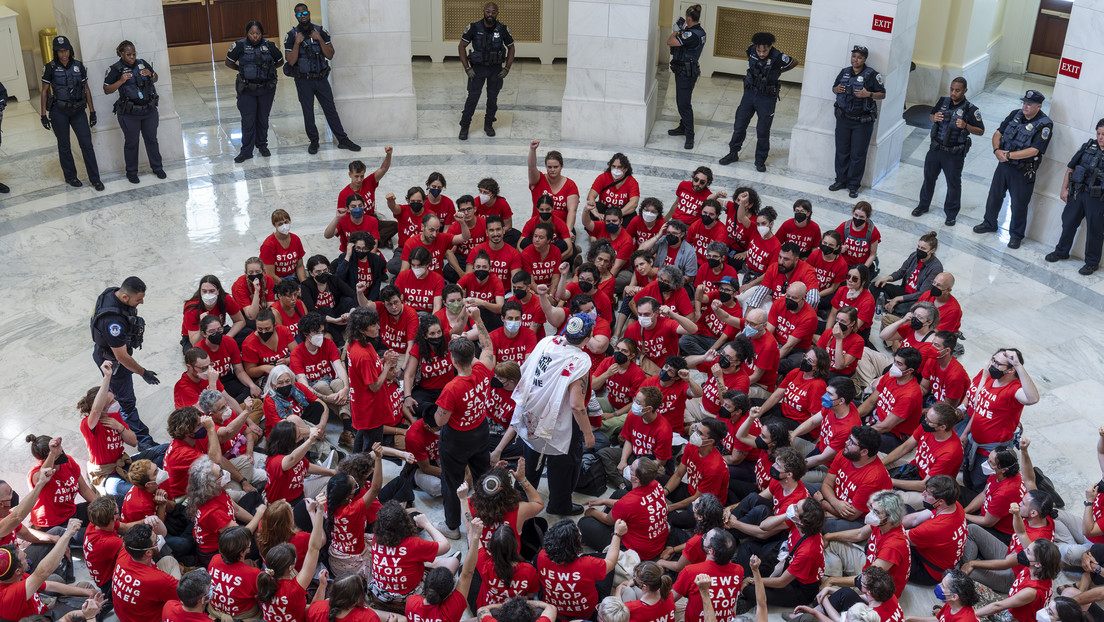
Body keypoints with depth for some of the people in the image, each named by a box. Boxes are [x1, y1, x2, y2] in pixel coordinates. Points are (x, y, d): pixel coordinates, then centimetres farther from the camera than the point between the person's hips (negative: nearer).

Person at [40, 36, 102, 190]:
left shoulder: (79, 66, 2)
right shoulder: (50, 68, -4)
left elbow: (86, 89, 9)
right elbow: (44, 92, 1)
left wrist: (92, 112, 6)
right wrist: (43, 115, -3)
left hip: (78, 110, 2)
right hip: (59, 112, -2)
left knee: (87, 144, -3)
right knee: (64, 146, 7)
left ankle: (95, 179, 3)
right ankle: (70, 176, 21)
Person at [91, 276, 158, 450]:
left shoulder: (113, 292, -16)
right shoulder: (113, 321, -43)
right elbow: (122, 357, -33)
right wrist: (143, 372, -20)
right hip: (111, 361, -9)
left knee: (115, 387, 33)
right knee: (126, 401, 5)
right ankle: (143, 441, 16)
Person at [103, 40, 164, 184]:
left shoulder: (142, 63, 4)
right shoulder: (115, 69, -8)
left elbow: (155, 78, 17)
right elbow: (106, 90, -8)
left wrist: (150, 74, -6)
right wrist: (121, 81, -22)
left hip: (149, 109, 4)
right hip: (129, 113, -4)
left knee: (151, 139, 14)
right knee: (131, 142, 6)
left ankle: (157, 168, 29)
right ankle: (131, 172, 19)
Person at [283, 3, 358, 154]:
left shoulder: (320, 31, 2)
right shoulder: (291, 35, -5)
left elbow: (330, 55, -4)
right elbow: (291, 61, -12)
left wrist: (319, 39, -15)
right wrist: (297, 42, -20)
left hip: (321, 78, 2)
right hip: (303, 80, -2)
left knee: (330, 109, 4)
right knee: (308, 113, 5)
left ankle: (343, 140, 9)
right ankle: (313, 142, 18)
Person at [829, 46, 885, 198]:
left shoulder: (872, 74, -8)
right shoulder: (844, 72, 6)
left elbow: (882, 94, -5)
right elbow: (834, 87, 19)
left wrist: (868, 94, -22)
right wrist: (836, 89, -5)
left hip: (862, 121, -4)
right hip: (843, 118, 4)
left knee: (858, 154, 2)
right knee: (841, 151, 12)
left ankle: (854, 185, 13)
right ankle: (841, 180, 27)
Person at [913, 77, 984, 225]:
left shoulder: (971, 109, -12)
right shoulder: (943, 101, 1)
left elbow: (980, 131, -8)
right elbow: (931, 114, 17)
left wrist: (965, 126, -26)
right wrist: (933, 118, -7)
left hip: (954, 154, -4)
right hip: (935, 148, 4)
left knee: (954, 183, 7)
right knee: (929, 177, 18)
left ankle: (951, 214, 22)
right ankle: (923, 205, 38)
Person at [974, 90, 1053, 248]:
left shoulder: (1045, 125, -17)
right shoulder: (1015, 114, 1)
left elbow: (1034, 150, -24)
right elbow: (998, 133, 5)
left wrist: (1009, 155, -24)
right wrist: (997, 150, -14)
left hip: (1023, 171, -6)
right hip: (1004, 164, 6)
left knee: (1019, 205, 4)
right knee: (994, 195, 18)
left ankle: (1016, 235, 20)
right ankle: (989, 223, 39)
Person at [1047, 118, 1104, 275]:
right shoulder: (1088, 147, 4)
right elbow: (1070, 168, 10)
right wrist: (1064, 189, 6)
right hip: (1077, 193, 4)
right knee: (1068, 223, 15)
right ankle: (1061, 252, 34)